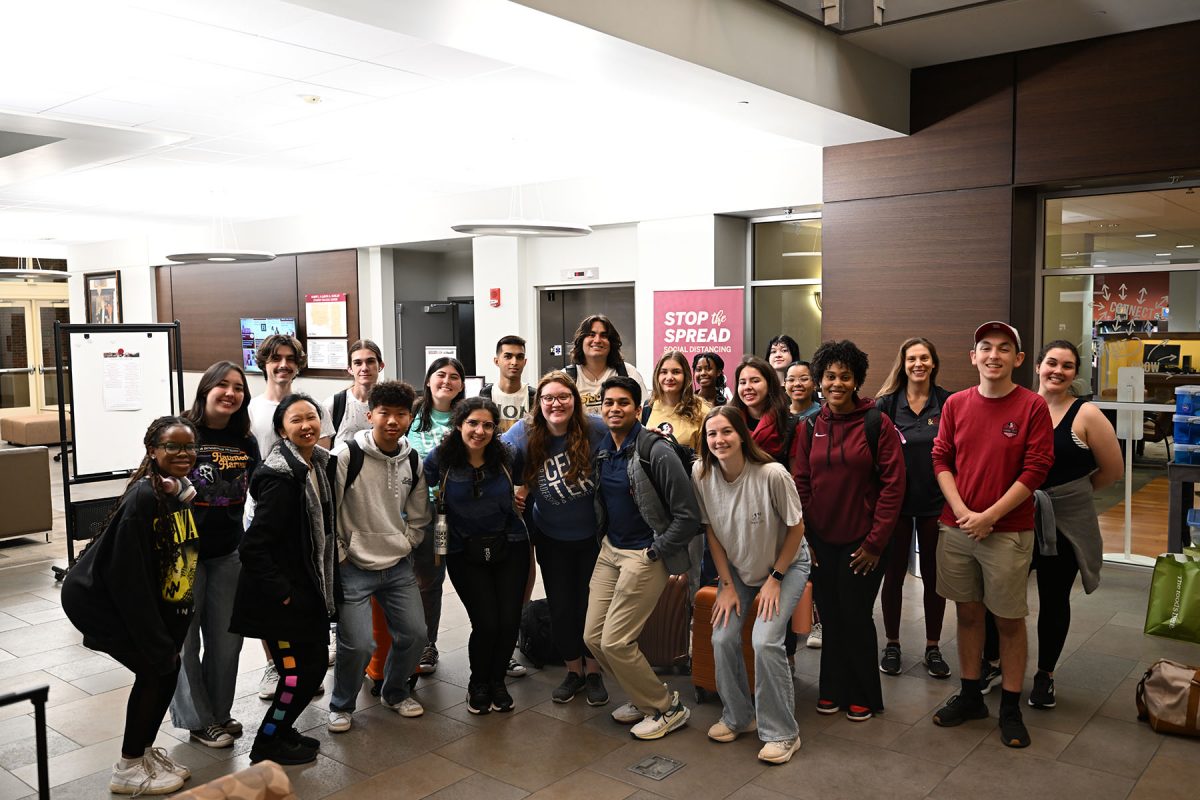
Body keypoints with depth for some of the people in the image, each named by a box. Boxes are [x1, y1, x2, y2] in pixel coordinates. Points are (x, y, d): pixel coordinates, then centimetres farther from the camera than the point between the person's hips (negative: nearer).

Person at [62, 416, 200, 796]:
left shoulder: (180, 492, -3)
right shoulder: (143, 499, -27)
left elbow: (181, 557, 5)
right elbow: (128, 578, -27)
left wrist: (167, 634, 4)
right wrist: (157, 642, -22)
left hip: (133, 598, 8)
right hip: (96, 598, -8)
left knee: (167, 664, 5)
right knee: (156, 668, -8)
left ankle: (145, 751, 25)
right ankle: (129, 769, 7)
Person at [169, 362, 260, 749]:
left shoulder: (246, 442, 4)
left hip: (228, 553, 4)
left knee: (227, 638, 10)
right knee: (184, 638, 5)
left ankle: (220, 714, 27)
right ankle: (198, 721, 20)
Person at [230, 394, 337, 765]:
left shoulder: (319, 464, 5)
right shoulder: (281, 477, -22)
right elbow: (253, 547, -24)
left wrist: (326, 586, 13)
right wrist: (281, 593, -20)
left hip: (310, 590, 9)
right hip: (282, 596, -9)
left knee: (316, 665, 16)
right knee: (299, 672, 0)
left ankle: (282, 730, 35)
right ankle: (268, 744, 21)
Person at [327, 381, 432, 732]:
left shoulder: (412, 460, 3)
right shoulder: (347, 455, -15)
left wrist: (405, 545, 6)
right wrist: (338, 554, -9)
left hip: (399, 566, 5)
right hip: (353, 568, -5)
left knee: (414, 635, 5)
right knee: (358, 644, -11)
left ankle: (395, 692, 33)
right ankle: (341, 706, 17)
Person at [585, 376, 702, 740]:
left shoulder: (656, 452, -18)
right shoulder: (601, 450, 4)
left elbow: (688, 516, -18)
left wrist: (655, 553, -15)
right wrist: (603, 539, 11)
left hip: (646, 555, -7)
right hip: (610, 549, 8)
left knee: (615, 642, -8)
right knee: (593, 637, 7)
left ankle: (667, 708, 14)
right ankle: (642, 696, 29)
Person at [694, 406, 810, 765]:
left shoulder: (772, 474, -29)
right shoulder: (701, 474, -16)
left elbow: (797, 528, -15)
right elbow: (711, 532, -4)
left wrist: (775, 578, -11)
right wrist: (727, 584, -4)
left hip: (786, 564, -4)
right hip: (737, 566, 4)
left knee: (765, 641, -19)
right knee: (722, 638, -8)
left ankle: (782, 734, 0)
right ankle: (737, 717, 17)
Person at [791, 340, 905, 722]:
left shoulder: (877, 423, -8)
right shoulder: (811, 427, 4)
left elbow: (893, 485, -9)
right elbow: (800, 484, 6)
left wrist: (875, 541, -11)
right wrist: (803, 537, 0)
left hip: (861, 542, -3)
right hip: (820, 540, 4)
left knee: (856, 616, 4)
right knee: (830, 616, 11)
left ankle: (862, 696, 23)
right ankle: (833, 689, 27)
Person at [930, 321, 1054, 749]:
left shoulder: (1033, 406, -6)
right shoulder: (956, 404, 4)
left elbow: (1036, 470, -10)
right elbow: (940, 459, 4)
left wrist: (989, 516, -13)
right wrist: (962, 512, -9)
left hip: (1008, 532, -3)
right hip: (957, 527, 3)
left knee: (1010, 620, 6)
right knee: (968, 612, 13)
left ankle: (1010, 708, 21)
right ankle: (970, 697, 28)